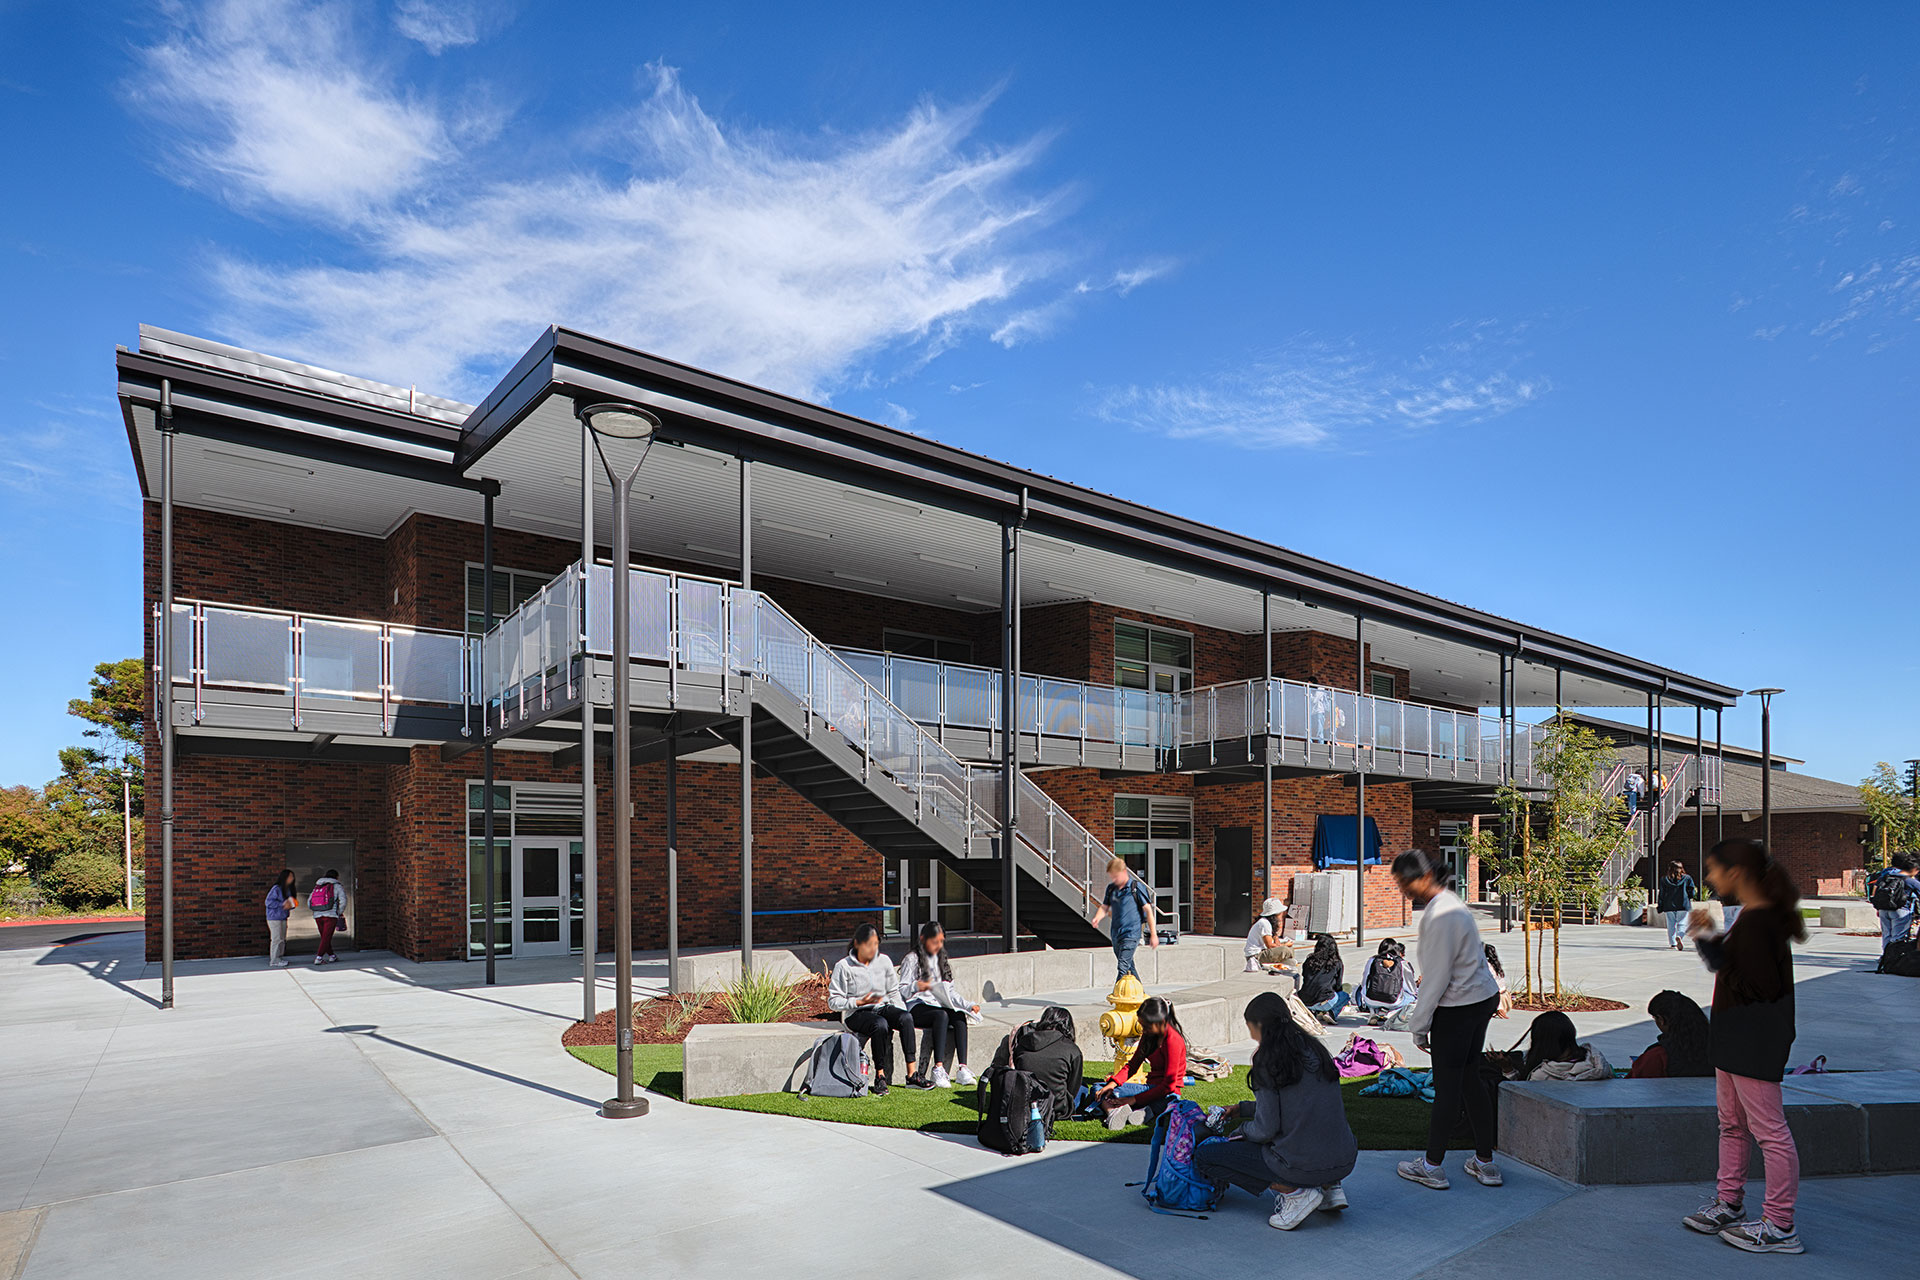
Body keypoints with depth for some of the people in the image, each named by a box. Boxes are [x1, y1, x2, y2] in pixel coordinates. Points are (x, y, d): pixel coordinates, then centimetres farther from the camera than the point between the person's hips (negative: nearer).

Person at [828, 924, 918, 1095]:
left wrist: (900, 1012, -2)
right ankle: (879, 1076, -24)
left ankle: (911, 1074, -26)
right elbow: (833, 1002, -5)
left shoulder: (884, 961, 8)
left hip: (882, 1007, 4)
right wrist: (860, 1002, -16)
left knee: (906, 1017, -27)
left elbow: (894, 992, 14)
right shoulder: (844, 966, -5)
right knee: (880, 1024, -36)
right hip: (855, 1014, -4)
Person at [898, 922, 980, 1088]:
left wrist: (968, 1006, 7)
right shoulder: (912, 959, 3)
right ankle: (938, 1069, -42)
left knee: (959, 1017, -27)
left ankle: (962, 1068, -36)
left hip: (939, 1005, 5)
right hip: (917, 1007, -5)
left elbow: (950, 991, 21)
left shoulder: (941, 959, 22)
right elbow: (902, 991, -4)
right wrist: (915, 987, -26)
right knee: (941, 1015, -36)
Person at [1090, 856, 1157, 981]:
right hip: (1116, 933, 7)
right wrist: (1097, 918, -9)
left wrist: (1153, 935, -8)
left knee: (1123, 966, -18)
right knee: (1129, 967, 17)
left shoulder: (1137, 887, -8)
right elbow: (1104, 907, 14)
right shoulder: (1111, 888, 9)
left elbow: (1148, 910, -7)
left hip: (1131, 933, -7)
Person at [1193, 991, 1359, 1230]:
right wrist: (1241, 1109, 26)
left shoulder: (1268, 1061, -12)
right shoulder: (1314, 1050, 9)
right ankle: (1329, 1187, 16)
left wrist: (1243, 1129, 10)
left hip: (1304, 1167, -7)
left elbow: (1265, 1130, -11)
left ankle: (1293, 1192, -3)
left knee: (1204, 1157, 4)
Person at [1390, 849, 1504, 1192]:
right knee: (1469, 1078, 16)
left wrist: (1419, 1026, -12)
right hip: (1483, 997, 10)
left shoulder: (1441, 916, -23)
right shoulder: (1448, 903, 9)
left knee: (1447, 1086, 1)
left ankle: (1432, 1166, 13)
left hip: (1458, 1007, -10)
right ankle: (1485, 1163, 25)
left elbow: (1437, 978, -20)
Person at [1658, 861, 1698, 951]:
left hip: (1669, 906, 1)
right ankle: (1679, 936, -26)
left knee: (1671, 924, 8)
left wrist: (1660, 906, 6)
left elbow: (1662, 894, 4)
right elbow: (1691, 893, 1)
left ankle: (1673, 943, 5)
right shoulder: (1687, 878, 2)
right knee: (1682, 923, 1)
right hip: (1683, 906, -1)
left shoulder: (1664, 879, 5)